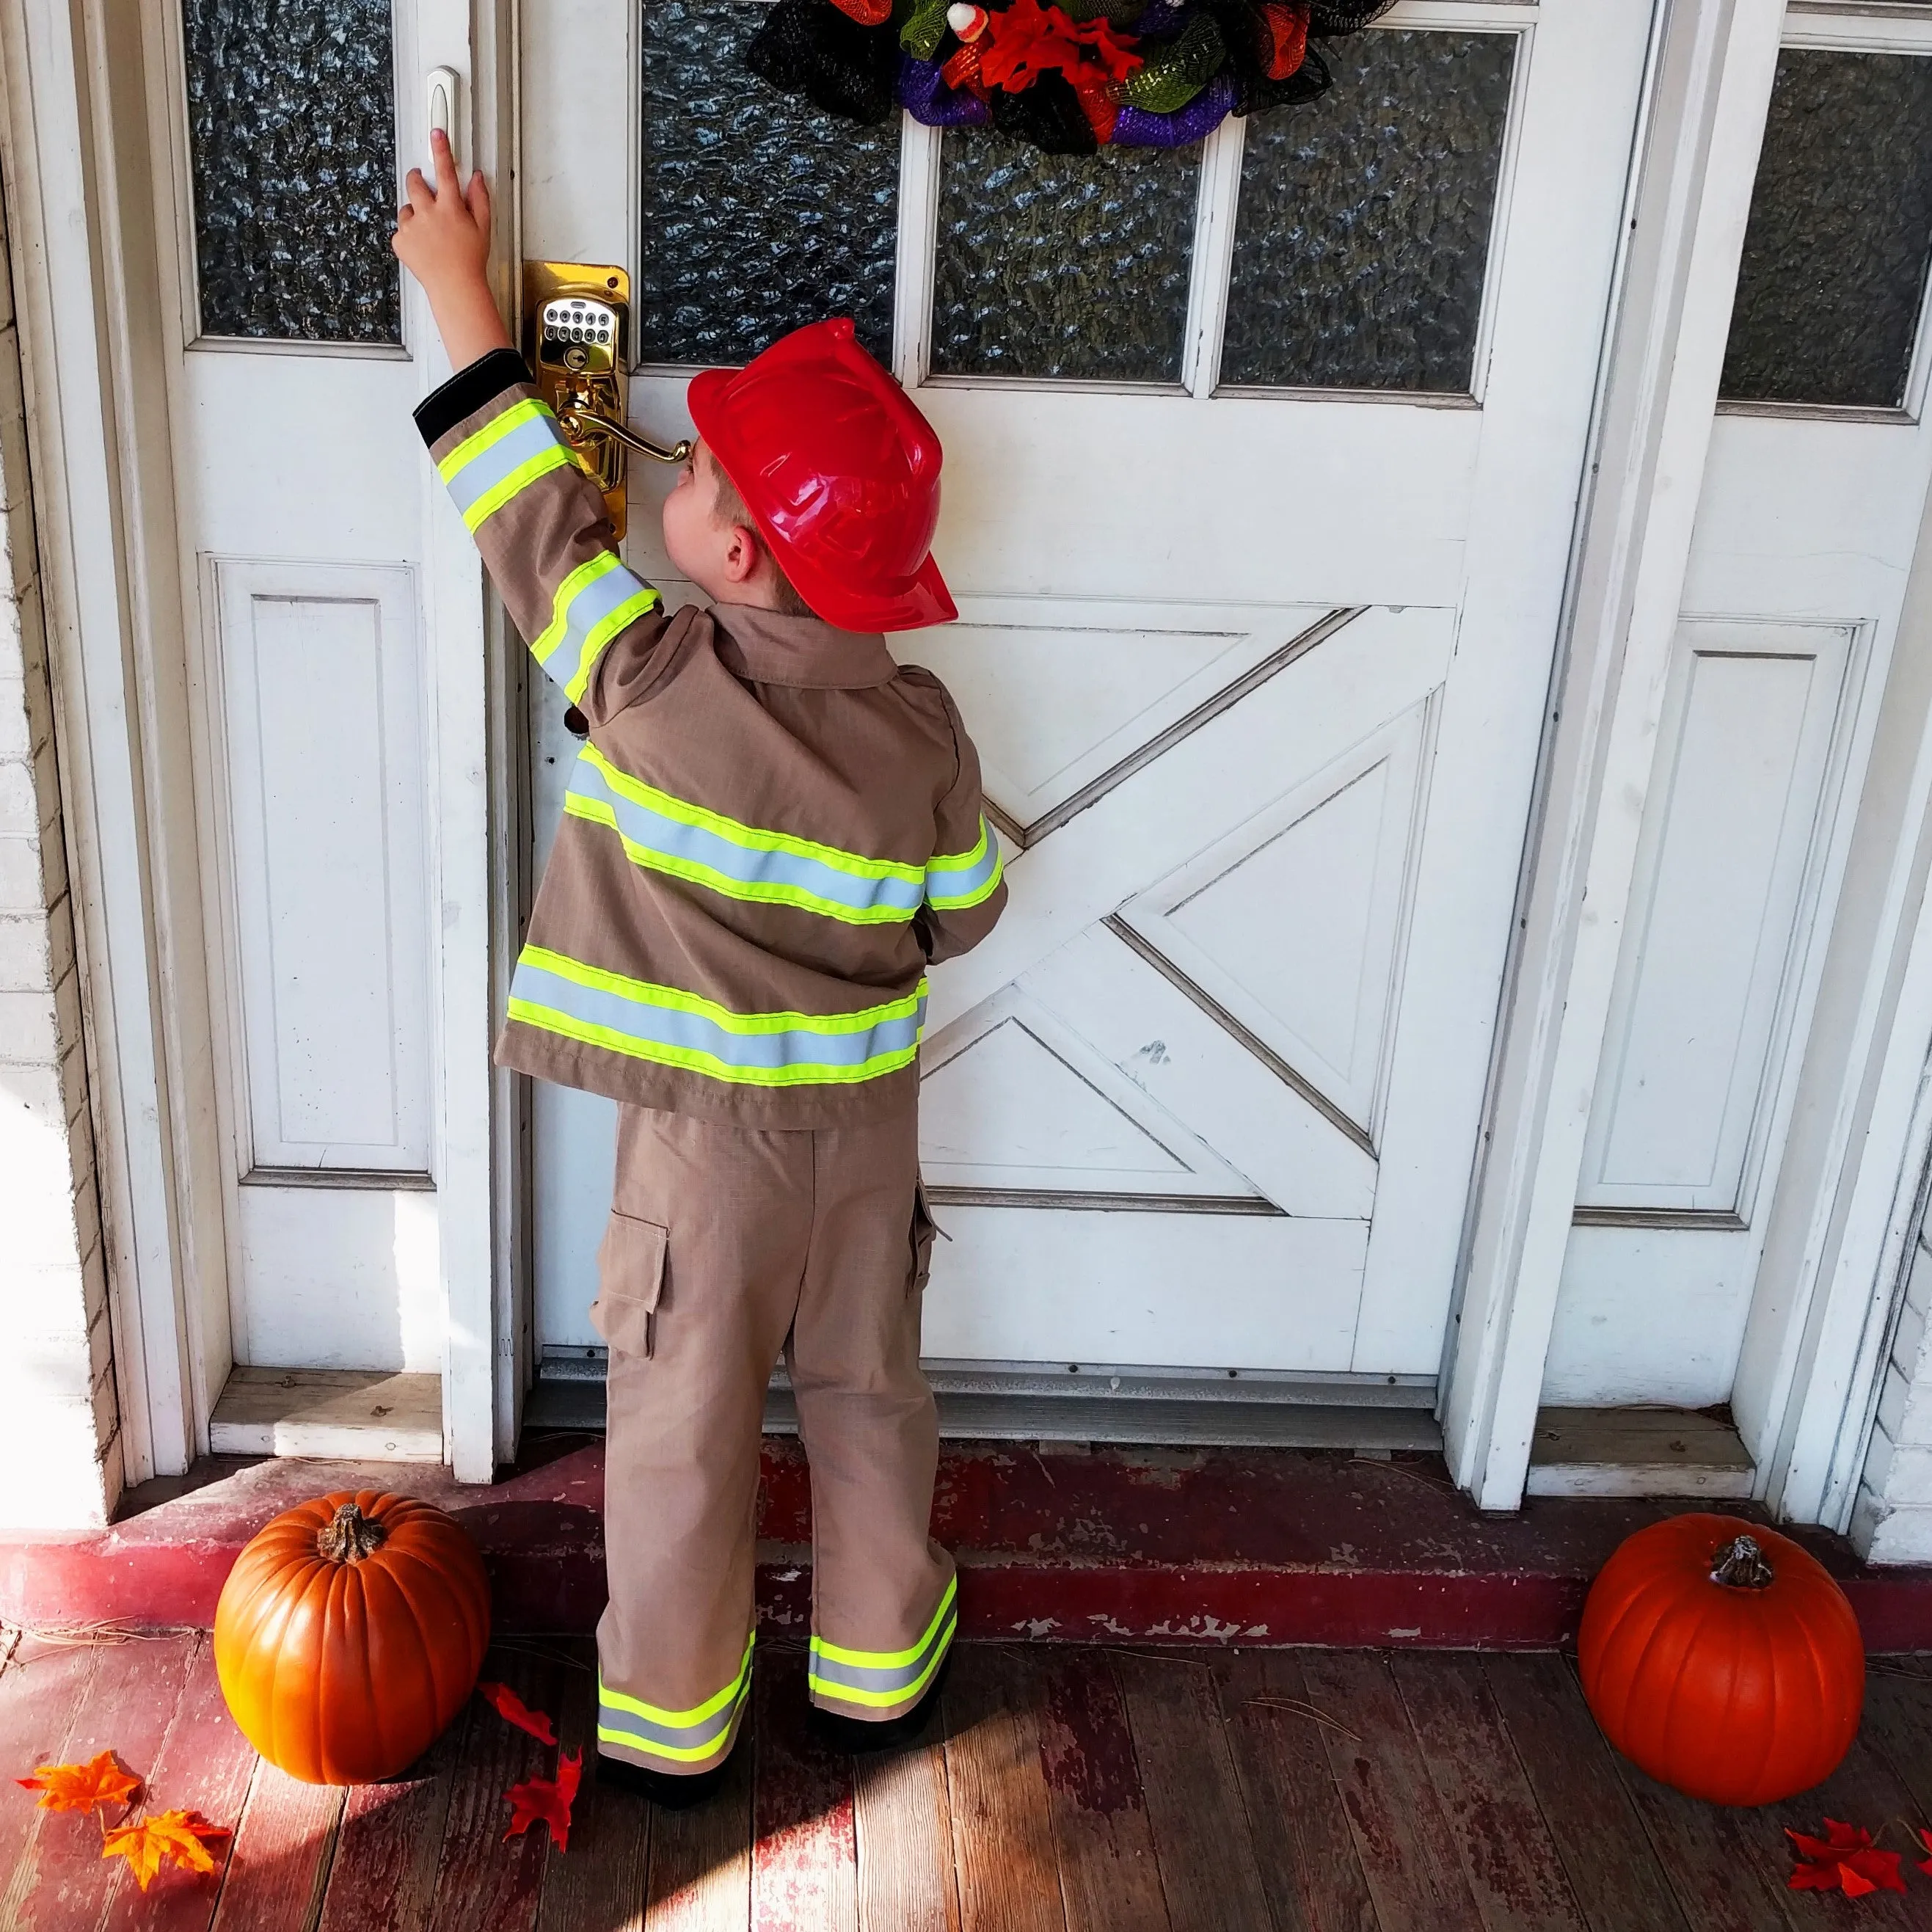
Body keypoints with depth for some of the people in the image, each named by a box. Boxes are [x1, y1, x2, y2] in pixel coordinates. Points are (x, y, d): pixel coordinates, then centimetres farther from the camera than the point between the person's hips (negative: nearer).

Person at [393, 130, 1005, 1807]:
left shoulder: (650, 684, -20)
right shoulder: (925, 730, -10)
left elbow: (538, 511, -7)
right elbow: (958, 918, 1)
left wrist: (457, 284, 4)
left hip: (704, 1130, -3)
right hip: (867, 1119, 4)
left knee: (685, 1425, 13)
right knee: (867, 1393, 20)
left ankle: (673, 1720, 32)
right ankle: (877, 1668, 40)